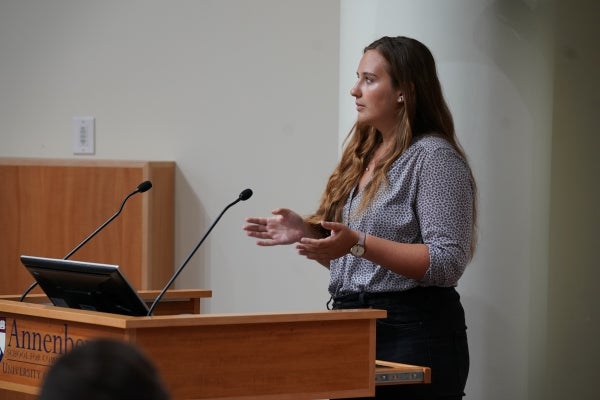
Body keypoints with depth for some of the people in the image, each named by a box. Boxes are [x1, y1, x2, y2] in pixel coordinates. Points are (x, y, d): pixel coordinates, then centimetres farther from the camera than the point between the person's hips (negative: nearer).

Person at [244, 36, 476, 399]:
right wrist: (307, 233, 3)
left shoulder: (434, 157, -11)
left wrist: (359, 244, -27)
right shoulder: (363, 157, 15)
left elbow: (448, 263, -20)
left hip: (413, 336, -8)